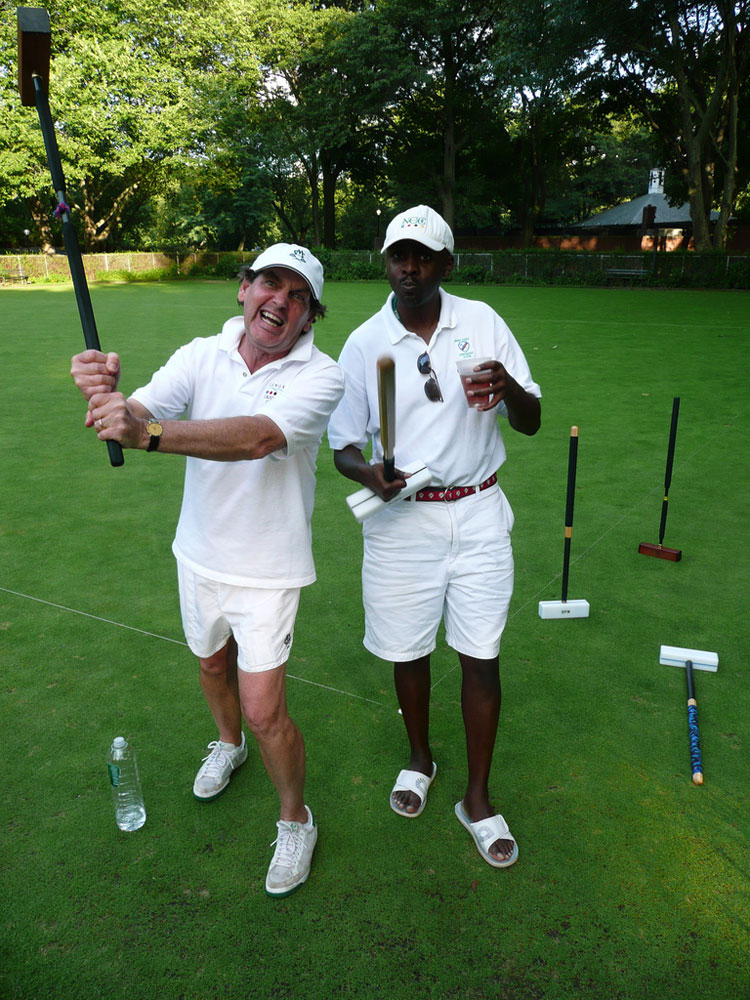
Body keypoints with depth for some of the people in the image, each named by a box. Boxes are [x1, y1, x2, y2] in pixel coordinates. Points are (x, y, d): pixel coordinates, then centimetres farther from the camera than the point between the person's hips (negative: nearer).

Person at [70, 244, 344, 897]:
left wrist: (147, 433, -48)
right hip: (199, 555, 5)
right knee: (213, 664, 26)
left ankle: (296, 820, 25)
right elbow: (138, 416, -18)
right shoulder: (203, 356, -6)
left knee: (265, 712, -5)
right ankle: (228, 745, 59)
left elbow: (258, 437, -36)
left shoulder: (320, 375, -18)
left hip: (267, 570, -4)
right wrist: (106, 392, -42)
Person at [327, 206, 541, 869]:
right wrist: (369, 473, -22)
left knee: (481, 658, 5)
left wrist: (509, 387, -22)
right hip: (402, 518, 0)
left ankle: (477, 797, 27)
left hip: (479, 515, 1)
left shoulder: (482, 322, 0)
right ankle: (420, 758, 43)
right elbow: (343, 445, 1)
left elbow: (531, 422, 1)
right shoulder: (364, 343, -2)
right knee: (408, 652, 13)